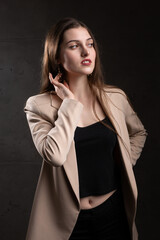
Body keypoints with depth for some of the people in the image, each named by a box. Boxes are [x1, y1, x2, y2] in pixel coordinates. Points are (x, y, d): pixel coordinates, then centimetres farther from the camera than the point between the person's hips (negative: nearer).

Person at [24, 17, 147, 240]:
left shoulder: (116, 98, -2)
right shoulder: (39, 106, -10)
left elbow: (139, 133, 17)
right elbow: (55, 155, -26)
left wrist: (124, 165, 3)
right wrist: (70, 103, -18)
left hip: (113, 212, 3)